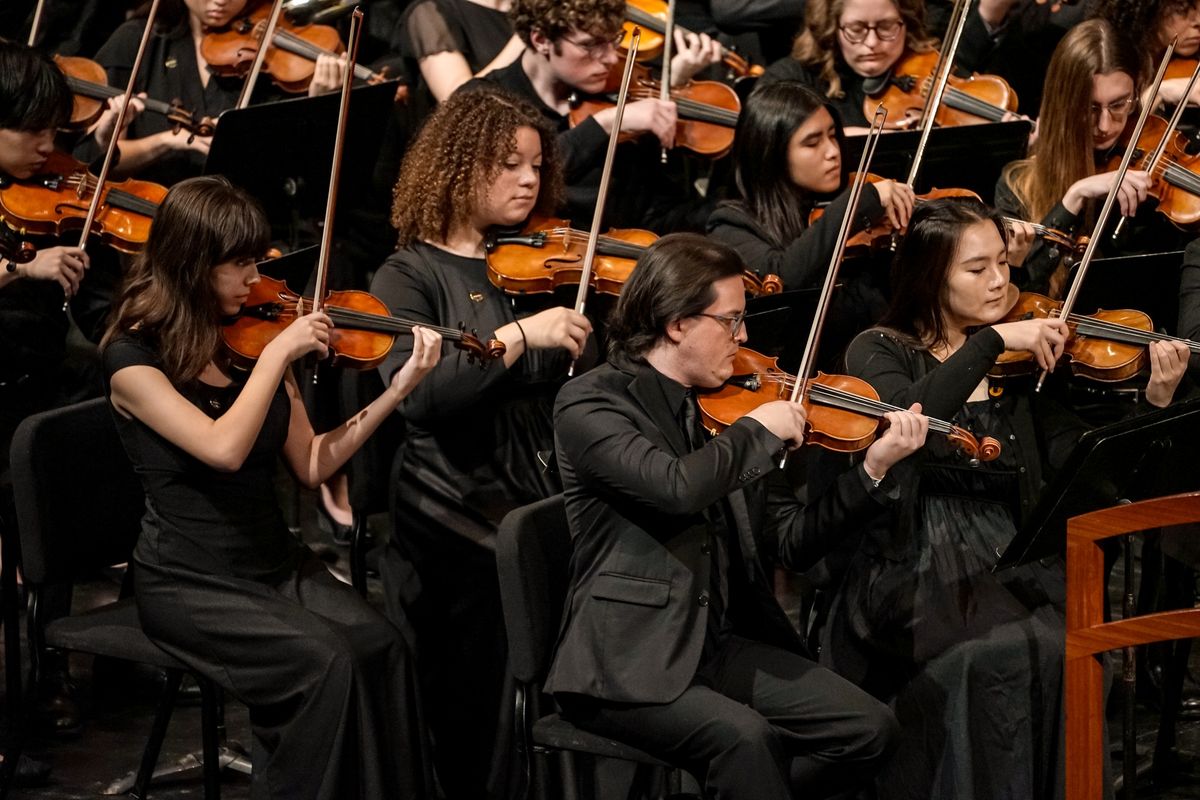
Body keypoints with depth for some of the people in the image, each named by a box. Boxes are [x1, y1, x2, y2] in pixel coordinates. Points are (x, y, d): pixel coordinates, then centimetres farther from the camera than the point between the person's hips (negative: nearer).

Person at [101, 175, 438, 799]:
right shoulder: (133, 356, -10)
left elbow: (311, 465, 5)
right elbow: (224, 448, -26)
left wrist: (396, 391, -4)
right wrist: (278, 354, -21)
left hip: (275, 560, 5)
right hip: (188, 583, -5)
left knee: (381, 646, -22)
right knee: (324, 661, -28)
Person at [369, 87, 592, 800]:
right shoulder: (410, 278, 0)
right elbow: (416, 396, -17)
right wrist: (518, 335, -26)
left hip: (550, 503, 4)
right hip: (462, 526, -4)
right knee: (484, 725, -17)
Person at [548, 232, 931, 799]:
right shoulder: (589, 402, -8)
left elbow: (791, 542, 8)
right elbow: (676, 487, -28)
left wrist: (874, 468, -3)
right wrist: (758, 429, -12)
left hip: (722, 645, 7)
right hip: (625, 665, -7)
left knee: (869, 730, -10)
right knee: (745, 736, -32)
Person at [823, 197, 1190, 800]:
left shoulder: (1023, 363, 13)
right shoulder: (880, 353, 4)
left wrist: (1155, 400, -8)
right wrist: (991, 341, -20)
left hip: (1010, 562, 3)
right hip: (917, 568, -3)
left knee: (1068, 646, -27)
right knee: (1005, 651, -31)